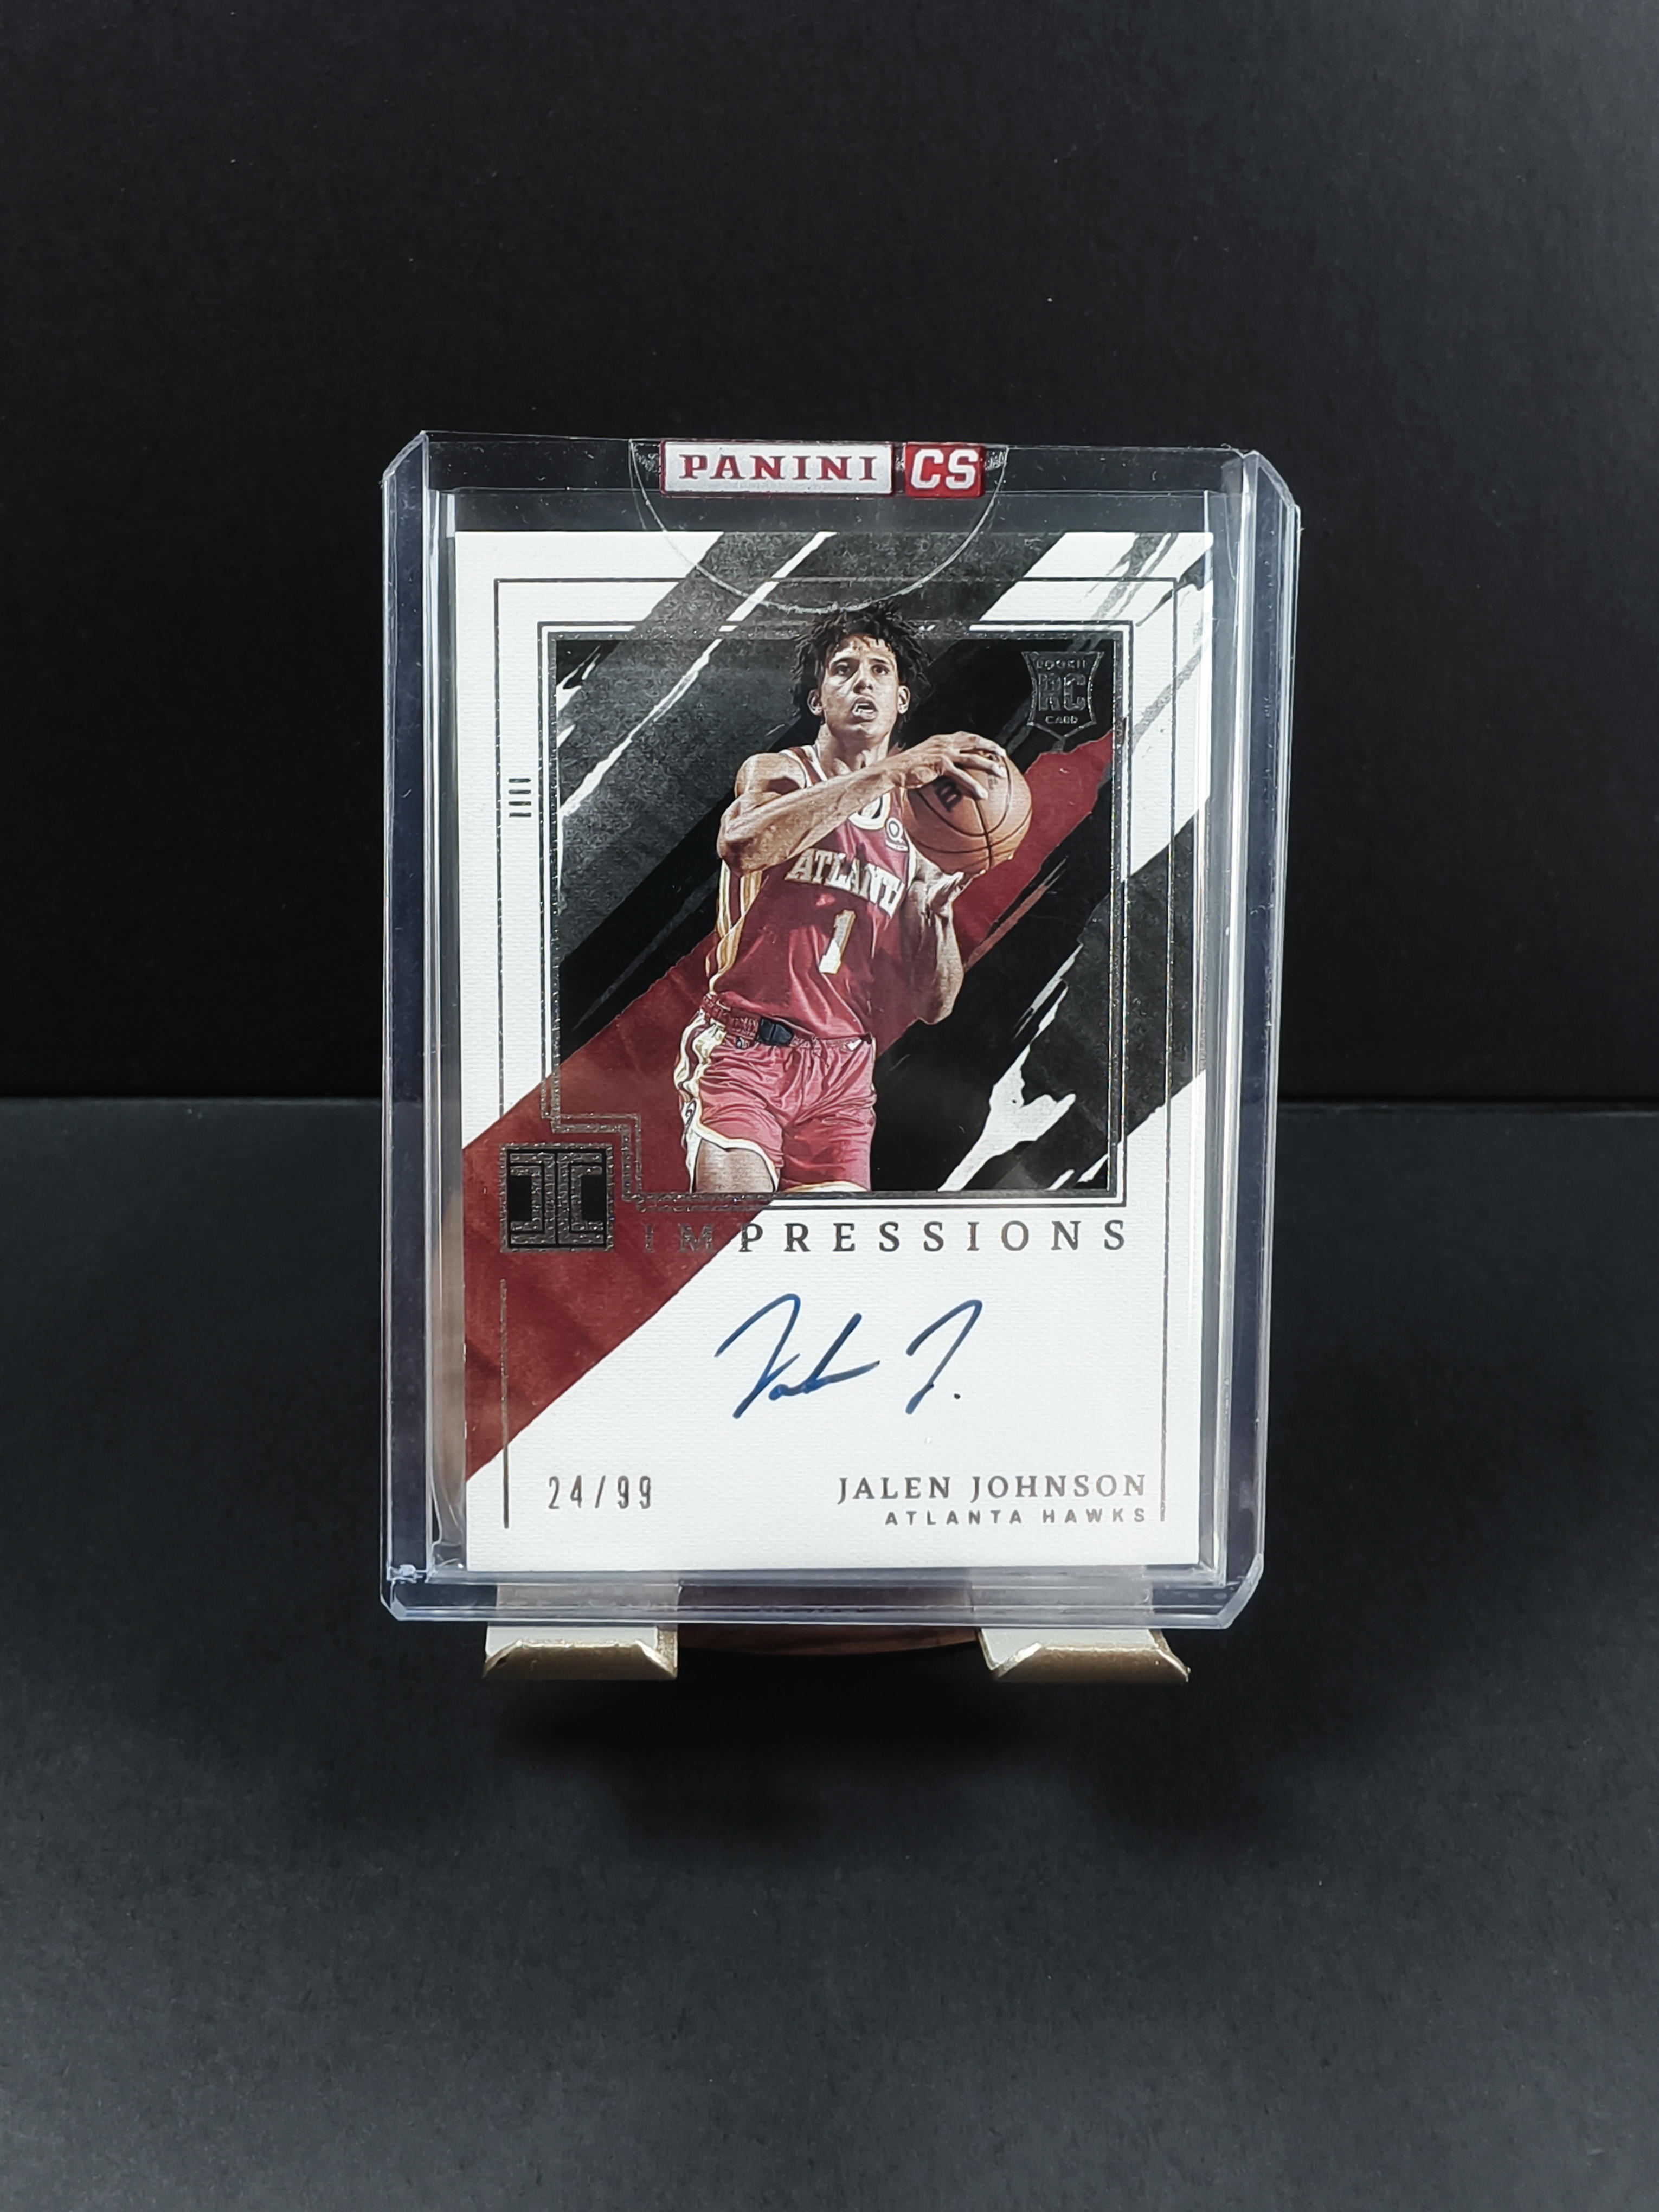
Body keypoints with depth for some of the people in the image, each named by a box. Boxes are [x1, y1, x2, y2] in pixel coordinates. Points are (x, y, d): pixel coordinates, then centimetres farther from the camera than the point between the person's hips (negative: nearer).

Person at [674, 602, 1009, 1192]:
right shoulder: (776, 773, 2)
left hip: (844, 1075, 5)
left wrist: (939, 911, -11)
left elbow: (933, 1005, 9)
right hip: (742, 1053, -4)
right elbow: (743, 844, -27)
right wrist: (888, 772, -28)